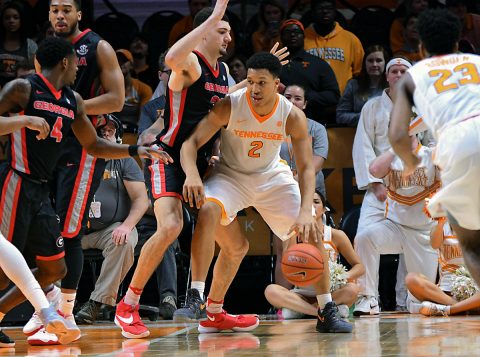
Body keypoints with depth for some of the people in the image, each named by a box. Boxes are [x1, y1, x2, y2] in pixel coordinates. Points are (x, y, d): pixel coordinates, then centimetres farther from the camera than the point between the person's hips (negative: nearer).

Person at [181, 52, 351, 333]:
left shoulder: (293, 116, -20)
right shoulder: (229, 106, -25)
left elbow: (307, 167, -18)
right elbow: (191, 142, -25)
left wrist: (305, 211, -34)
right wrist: (192, 174, -48)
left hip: (272, 176, 3)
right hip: (231, 175, -3)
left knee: (310, 232, -9)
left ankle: (327, 311, 6)